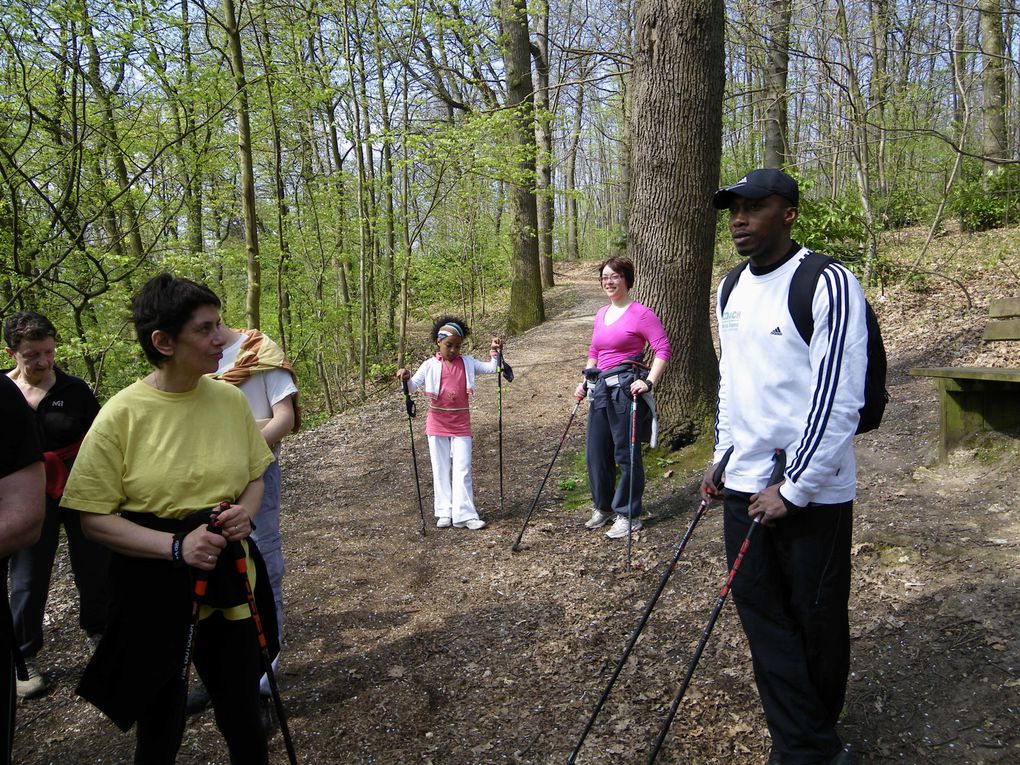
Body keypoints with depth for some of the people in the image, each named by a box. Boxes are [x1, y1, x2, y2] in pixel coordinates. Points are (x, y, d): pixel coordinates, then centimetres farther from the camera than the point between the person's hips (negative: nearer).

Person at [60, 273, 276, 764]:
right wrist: (175, 546, -22)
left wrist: (245, 512, -10)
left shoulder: (230, 399, -3)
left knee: (242, 714, 16)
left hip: (230, 577, 3)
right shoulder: (121, 415, -14)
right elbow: (95, 517, -11)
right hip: (155, 589, -3)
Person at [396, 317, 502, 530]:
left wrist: (494, 353, -9)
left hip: (461, 425, 1)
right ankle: (445, 513, 15)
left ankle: (464, 514, 0)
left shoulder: (467, 363, 4)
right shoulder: (430, 365, -2)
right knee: (441, 470, 7)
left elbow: (492, 369, 6)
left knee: (462, 470, -3)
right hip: (437, 424, 0)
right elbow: (413, 385, -8)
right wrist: (405, 378, -28)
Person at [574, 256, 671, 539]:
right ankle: (603, 507, 29)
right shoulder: (601, 314, 16)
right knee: (595, 451, 12)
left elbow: (663, 349, -11)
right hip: (600, 388, 8)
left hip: (625, 388, -8)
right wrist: (585, 383, 17)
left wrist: (648, 382, -21)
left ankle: (629, 516, 11)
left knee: (625, 453, -1)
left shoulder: (640, 314, -7)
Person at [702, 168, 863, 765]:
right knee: (762, 614, 9)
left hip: (813, 493, -6)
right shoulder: (731, 289, 10)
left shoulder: (829, 284, -14)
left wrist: (795, 489, -17)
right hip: (745, 487, 7)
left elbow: (837, 400, -18)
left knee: (818, 620, 9)